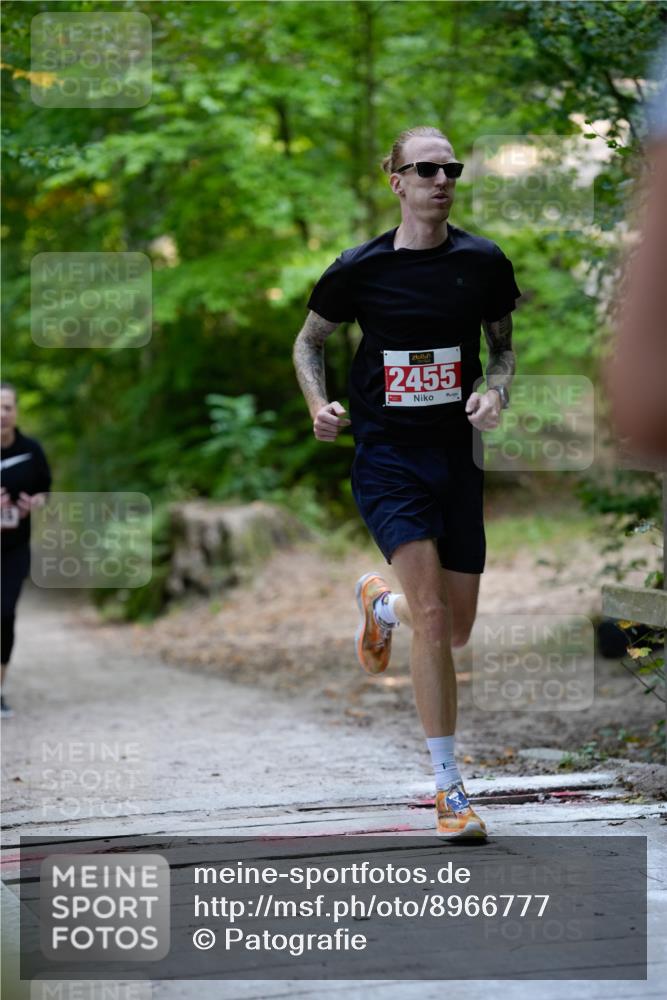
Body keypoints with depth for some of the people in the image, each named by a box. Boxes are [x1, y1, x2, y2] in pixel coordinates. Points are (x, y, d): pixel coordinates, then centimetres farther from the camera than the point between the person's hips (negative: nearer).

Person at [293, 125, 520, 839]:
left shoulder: (483, 262, 1)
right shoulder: (360, 269, -5)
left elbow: (503, 345, 15)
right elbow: (309, 340, 11)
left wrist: (495, 391, -6)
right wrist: (319, 405, -7)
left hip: (456, 455, 4)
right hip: (387, 458, -4)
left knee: (456, 630, 8)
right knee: (432, 619, -18)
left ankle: (378, 603, 44)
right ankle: (449, 788, -8)